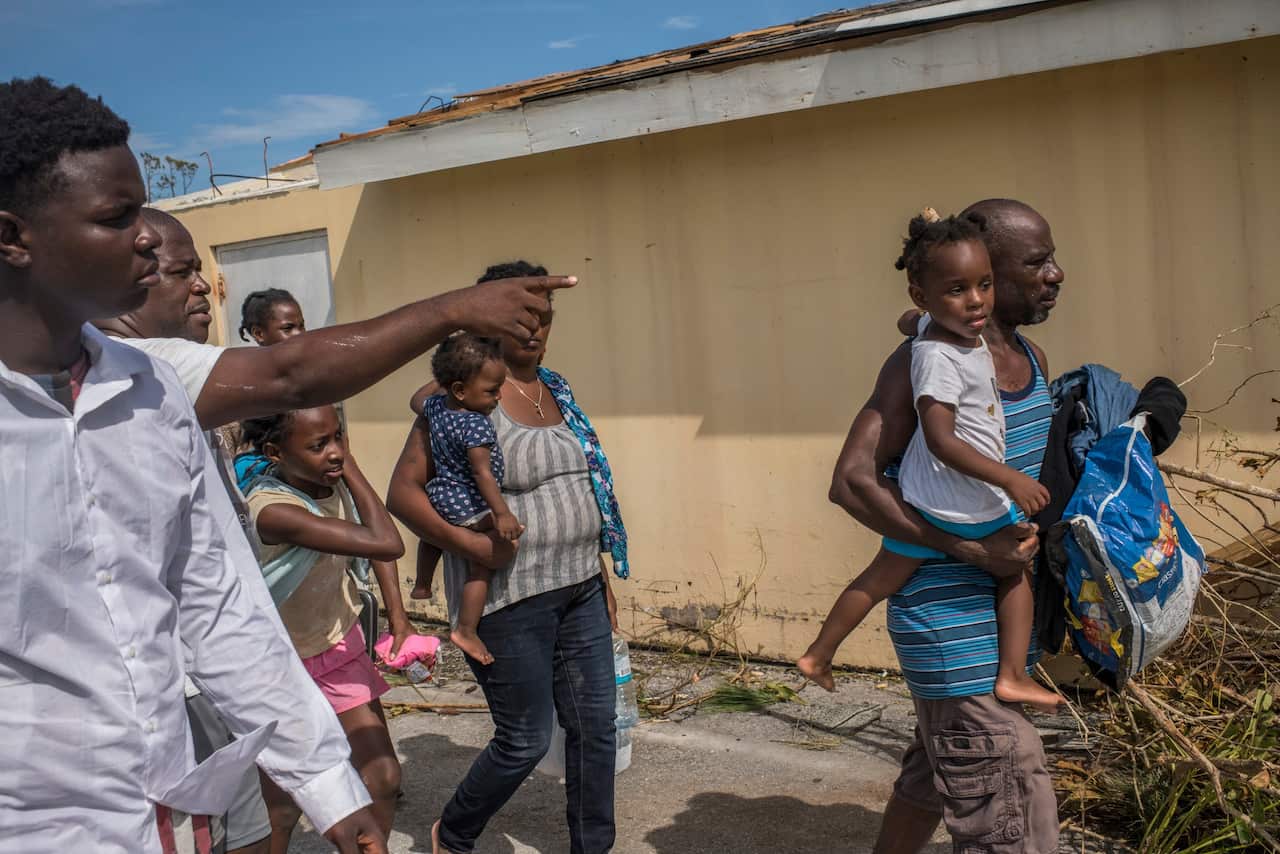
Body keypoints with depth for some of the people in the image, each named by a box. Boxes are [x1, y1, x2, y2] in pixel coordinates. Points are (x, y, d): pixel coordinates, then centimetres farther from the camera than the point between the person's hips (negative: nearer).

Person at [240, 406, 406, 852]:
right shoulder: (273, 510, -35)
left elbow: (374, 538, 5)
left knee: (383, 778, 7)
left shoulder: (333, 478, -14)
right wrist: (351, 467, -30)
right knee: (282, 807, 7)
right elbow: (386, 543, -40)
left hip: (339, 644, 6)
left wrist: (399, 618, -3)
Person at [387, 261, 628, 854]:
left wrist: (600, 572, 17)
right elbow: (403, 492, -14)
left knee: (595, 725, 10)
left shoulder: (554, 391, 10)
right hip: (510, 599, -7)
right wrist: (466, 543, -26)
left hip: (579, 588, 7)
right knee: (526, 739, 3)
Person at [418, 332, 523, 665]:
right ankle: (466, 630, -3)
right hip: (468, 505, -9)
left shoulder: (436, 405, -2)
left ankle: (422, 584, 57)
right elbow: (482, 473, -29)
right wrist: (502, 513, -29)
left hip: (439, 494, 10)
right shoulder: (476, 426, -27)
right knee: (483, 563, -3)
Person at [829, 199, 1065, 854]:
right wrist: (972, 549, -26)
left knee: (931, 779, 24)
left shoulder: (1031, 360, 10)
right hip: (954, 628, -9)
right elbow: (852, 481, -23)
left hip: (1002, 621, 9)